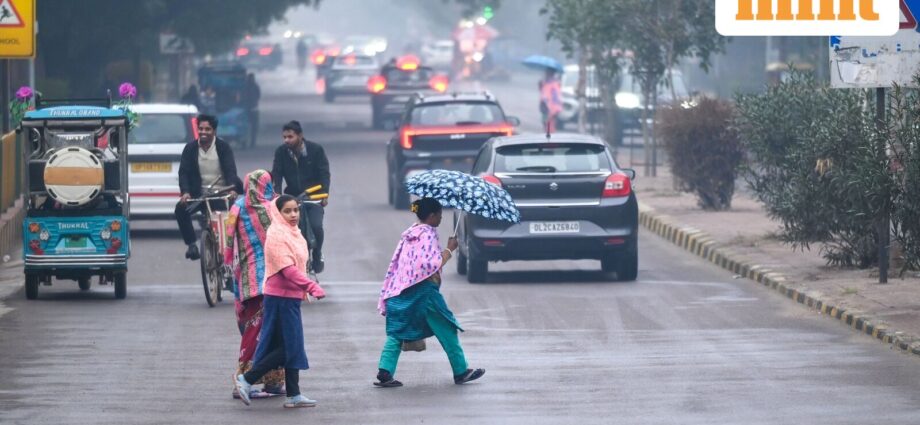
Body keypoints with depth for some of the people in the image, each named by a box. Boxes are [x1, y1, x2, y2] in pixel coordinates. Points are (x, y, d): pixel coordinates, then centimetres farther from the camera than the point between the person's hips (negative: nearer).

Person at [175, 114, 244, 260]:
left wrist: (232, 189, -32)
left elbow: (231, 170, -12)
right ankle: (191, 244, -15)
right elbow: (183, 172, -4)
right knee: (181, 208, -24)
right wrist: (185, 192, -23)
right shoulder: (191, 148, 3)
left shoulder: (223, 147, -2)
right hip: (199, 194, 1)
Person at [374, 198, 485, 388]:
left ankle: (384, 372, -11)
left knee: (396, 332, 4)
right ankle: (461, 372, 12)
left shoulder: (410, 233, 13)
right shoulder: (428, 235, -12)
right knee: (446, 330, 5)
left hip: (401, 291, 7)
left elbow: (396, 263, 16)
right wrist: (449, 249, -9)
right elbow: (434, 264, -21)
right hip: (423, 291, -7)